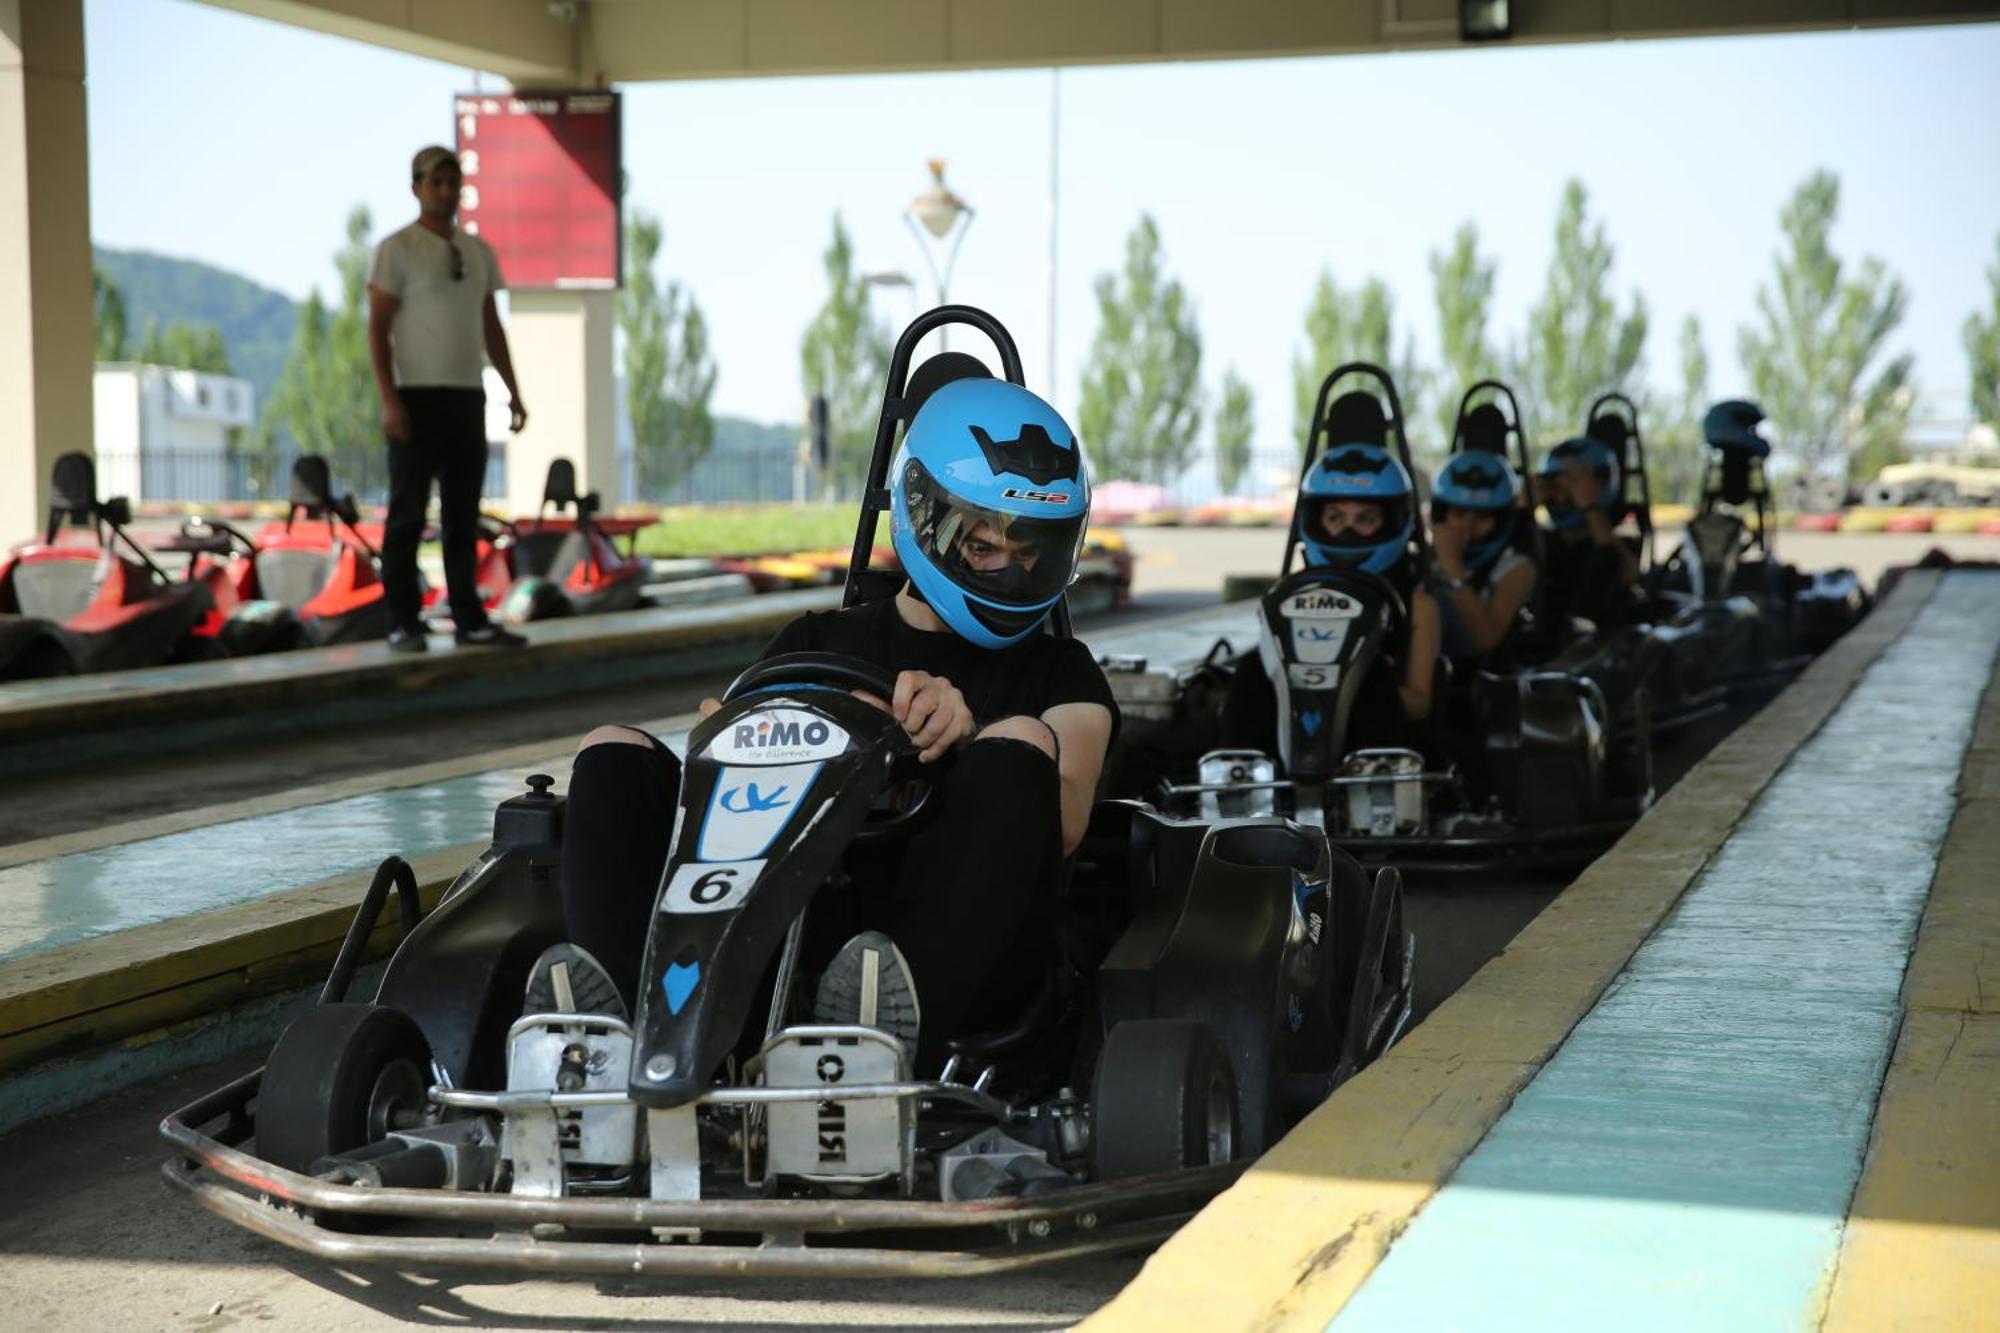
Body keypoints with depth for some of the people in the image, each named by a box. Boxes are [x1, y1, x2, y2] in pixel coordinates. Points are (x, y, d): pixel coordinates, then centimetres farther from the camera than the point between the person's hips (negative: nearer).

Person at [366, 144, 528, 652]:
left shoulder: (479, 252, 14)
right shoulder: (397, 249, -5)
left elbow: (492, 328, 18)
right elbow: (377, 329, -10)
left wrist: (513, 391, 11)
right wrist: (388, 400, -19)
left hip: (468, 398, 6)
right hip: (418, 399, -6)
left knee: (463, 516, 8)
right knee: (408, 515, -2)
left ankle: (469, 620, 12)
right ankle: (403, 624, 2)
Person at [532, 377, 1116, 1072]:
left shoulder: (1060, 673, 23)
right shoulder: (820, 640, 29)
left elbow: (1061, 820, 3)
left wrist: (967, 740, -15)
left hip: (956, 942, -2)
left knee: (1021, 740, -28)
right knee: (613, 750, -14)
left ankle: (901, 1023, -54)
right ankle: (624, 1004, -44)